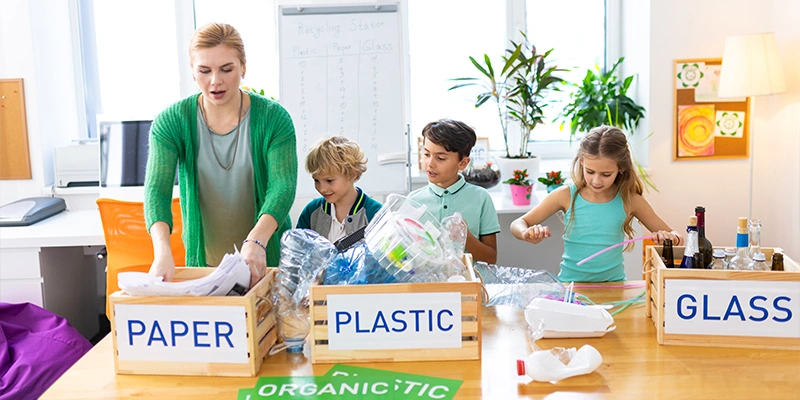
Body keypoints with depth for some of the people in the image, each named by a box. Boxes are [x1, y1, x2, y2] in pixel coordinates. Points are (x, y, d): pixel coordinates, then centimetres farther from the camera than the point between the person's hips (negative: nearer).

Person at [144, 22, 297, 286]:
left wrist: (257, 241, -39)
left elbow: (283, 186, -20)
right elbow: (157, 188, -18)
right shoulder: (171, 122, -7)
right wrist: (162, 251, -36)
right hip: (202, 262, 1)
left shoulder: (273, 118, -10)